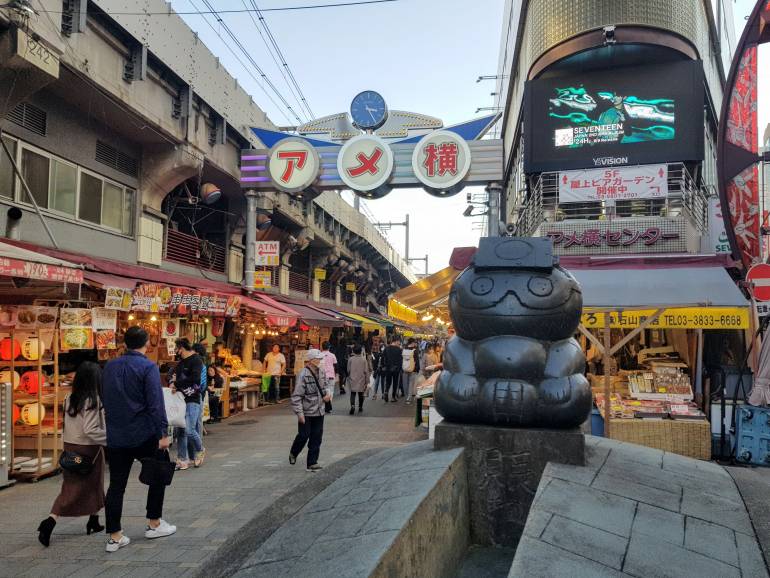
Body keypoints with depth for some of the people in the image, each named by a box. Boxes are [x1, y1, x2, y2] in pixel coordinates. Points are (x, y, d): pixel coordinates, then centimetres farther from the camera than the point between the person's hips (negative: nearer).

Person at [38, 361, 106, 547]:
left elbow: (71, 426, 7)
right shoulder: (93, 400, -17)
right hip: (88, 449, -5)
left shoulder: (69, 399, 3)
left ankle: (51, 520, 0)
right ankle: (94, 522, 22)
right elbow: (90, 431, -22)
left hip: (70, 448, 5)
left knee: (70, 489, 13)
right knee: (94, 487, 13)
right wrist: (111, 437, -18)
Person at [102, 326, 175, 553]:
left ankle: (114, 536, 10)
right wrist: (163, 433, -15)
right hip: (143, 435, -5)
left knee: (116, 485, 9)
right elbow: (156, 404, -17)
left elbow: (105, 400, 18)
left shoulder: (110, 367, 8)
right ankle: (154, 524, 20)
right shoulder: (148, 367, -11)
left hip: (115, 437, 5)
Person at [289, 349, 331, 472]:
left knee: (316, 438, 6)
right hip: (306, 412, -6)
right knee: (304, 435, 5)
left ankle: (312, 463, 14)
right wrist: (299, 413, -21)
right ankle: (293, 454, 33)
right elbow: (296, 396, -19)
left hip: (319, 411, 6)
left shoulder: (321, 372, 4)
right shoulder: (303, 375, -18)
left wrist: (327, 394, 1)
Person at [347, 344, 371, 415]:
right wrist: (367, 381, 3)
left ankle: (352, 405, -20)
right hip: (361, 380, 0)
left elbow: (348, 370, 2)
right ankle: (360, 408, 21)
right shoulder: (364, 359, -7)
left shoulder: (350, 359, -6)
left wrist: (349, 377, 19)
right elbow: (366, 371, -4)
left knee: (353, 393, 2)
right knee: (361, 394, 13)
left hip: (352, 380, 0)